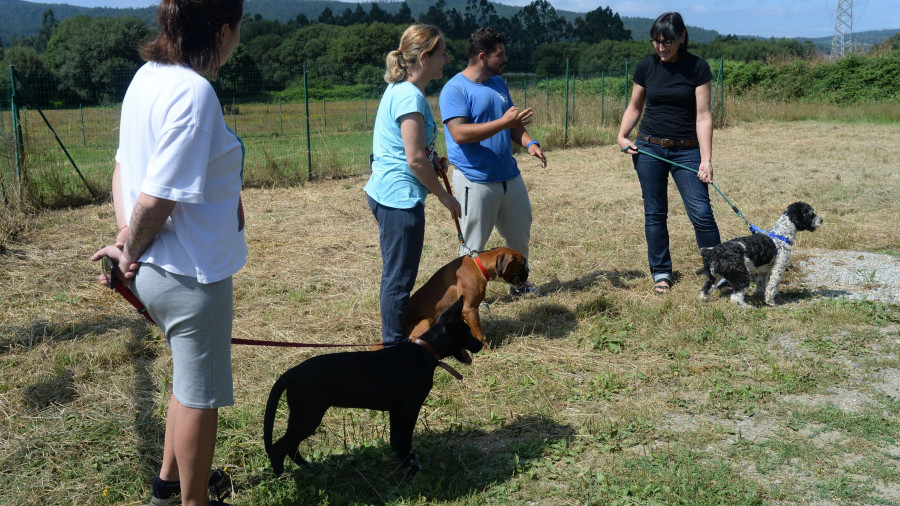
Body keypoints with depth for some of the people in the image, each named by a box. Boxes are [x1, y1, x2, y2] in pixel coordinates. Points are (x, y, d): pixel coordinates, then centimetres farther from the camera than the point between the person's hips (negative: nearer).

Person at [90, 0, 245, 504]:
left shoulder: (148, 75, 5)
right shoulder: (194, 92, -24)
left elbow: (123, 165, 7)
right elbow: (156, 199, -25)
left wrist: (126, 239, -2)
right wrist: (131, 251, -8)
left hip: (156, 270, 9)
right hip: (193, 272, -9)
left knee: (192, 378, 27)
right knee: (200, 395, 10)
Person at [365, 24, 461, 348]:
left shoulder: (399, 89, 12)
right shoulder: (411, 96, -19)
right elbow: (415, 159, -21)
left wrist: (432, 159, 16)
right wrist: (444, 196, -11)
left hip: (386, 193, 11)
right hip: (400, 199, -11)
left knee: (395, 274, 19)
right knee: (399, 278, 1)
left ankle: (395, 339, 32)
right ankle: (394, 346, 13)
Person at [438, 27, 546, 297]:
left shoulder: (499, 83, 11)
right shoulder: (455, 89, -14)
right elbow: (459, 133, -26)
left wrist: (529, 143, -2)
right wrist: (505, 122, -29)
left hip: (509, 176, 8)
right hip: (476, 181, -8)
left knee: (520, 234, 19)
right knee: (473, 245, 2)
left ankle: (519, 282, 39)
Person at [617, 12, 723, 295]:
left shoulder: (697, 67, -5)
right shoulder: (646, 67, 2)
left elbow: (703, 115, -8)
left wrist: (706, 159, -13)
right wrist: (622, 136, -3)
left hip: (686, 150, -2)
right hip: (649, 147, 2)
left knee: (701, 212, -9)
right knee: (654, 213, 6)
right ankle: (661, 273, 19)